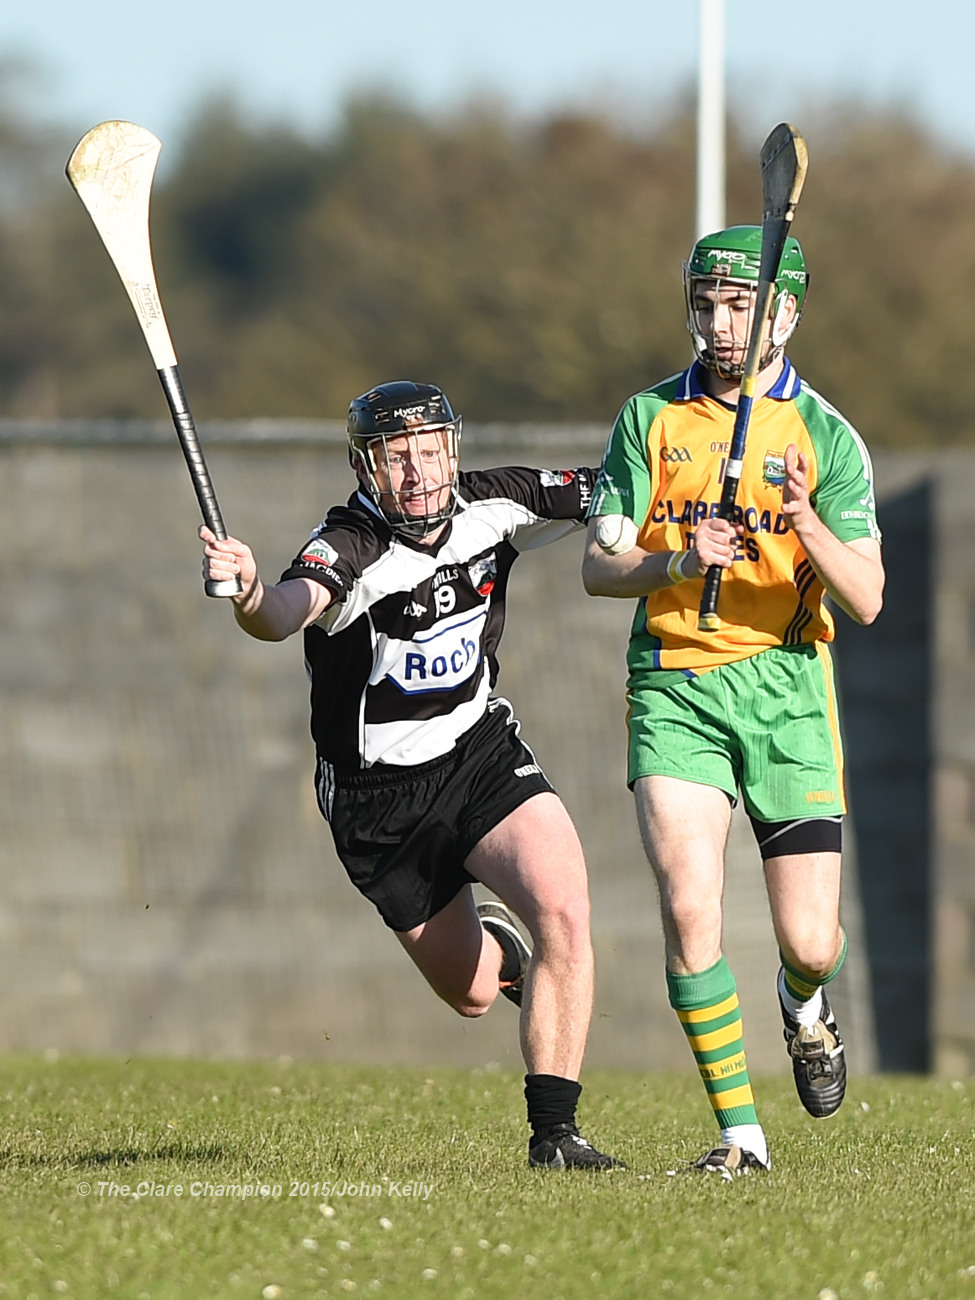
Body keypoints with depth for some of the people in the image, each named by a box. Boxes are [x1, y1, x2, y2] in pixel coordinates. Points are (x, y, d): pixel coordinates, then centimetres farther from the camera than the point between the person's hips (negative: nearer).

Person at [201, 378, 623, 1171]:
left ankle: (554, 1131, -12)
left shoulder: (491, 506, -9)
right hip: (379, 797, -3)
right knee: (471, 993, 10)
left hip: (483, 752, 3)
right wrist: (250, 595, -70)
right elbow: (292, 609, -47)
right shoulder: (351, 547, -25)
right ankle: (494, 948, 50)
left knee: (563, 913, -22)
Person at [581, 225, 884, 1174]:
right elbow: (598, 568, 2)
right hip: (673, 685, 0)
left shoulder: (825, 435, 2)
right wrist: (678, 562, -18)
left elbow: (866, 599, -5)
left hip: (787, 688, 0)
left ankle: (804, 1000, 35)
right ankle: (739, 1130, -9)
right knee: (689, 906, -19)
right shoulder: (649, 419, 5)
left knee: (809, 944, -4)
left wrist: (806, 525, -23)